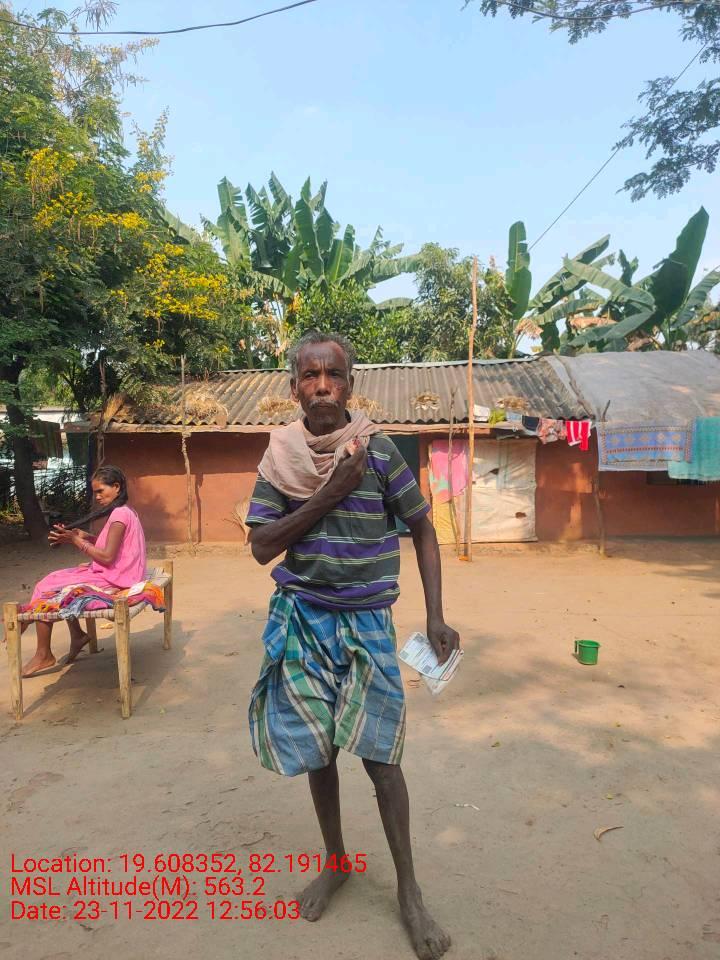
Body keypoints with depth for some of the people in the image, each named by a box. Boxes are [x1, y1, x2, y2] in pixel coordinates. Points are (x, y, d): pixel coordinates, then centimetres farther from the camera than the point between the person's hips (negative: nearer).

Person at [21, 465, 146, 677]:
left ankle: (44, 656, 5)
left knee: (45, 588, -5)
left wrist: (77, 541, -15)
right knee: (55, 580, 17)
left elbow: (107, 557, -22)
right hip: (113, 574, 10)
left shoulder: (119, 514, -19)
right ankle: (77, 634, 20)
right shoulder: (124, 511, 12)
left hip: (110, 579, -10)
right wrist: (86, 537, 1)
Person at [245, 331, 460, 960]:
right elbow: (261, 546, -8)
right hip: (301, 618, 2)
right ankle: (335, 860, 41)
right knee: (314, 749, 15)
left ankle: (409, 889, 28)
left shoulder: (378, 450, -10)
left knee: (378, 755, 6)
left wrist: (436, 617, -7)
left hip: (366, 620, -2)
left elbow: (422, 530, -2)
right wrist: (329, 494, -19)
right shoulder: (280, 455, -4)